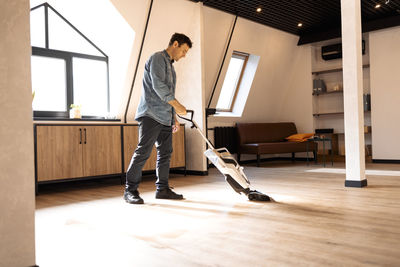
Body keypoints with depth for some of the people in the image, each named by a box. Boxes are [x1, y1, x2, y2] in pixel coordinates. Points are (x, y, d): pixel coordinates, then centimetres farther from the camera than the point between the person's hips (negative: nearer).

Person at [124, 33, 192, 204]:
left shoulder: (170, 65, 26)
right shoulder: (157, 58, -4)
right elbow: (158, 86, -17)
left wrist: (174, 118, 22)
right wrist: (177, 105, -14)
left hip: (165, 118, 10)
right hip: (151, 115, -10)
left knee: (165, 153, 8)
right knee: (143, 151, -13)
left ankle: (162, 189, 15)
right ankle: (130, 190, -6)